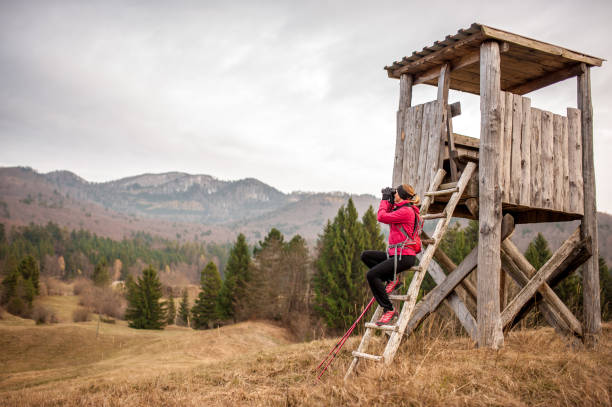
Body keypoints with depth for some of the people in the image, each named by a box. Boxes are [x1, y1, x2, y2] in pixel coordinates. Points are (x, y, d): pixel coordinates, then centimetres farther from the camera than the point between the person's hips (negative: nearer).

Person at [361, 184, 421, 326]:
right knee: (366, 255, 11)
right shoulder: (401, 209, 17)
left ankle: (389, 310, -16)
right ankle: (392, 279, 5)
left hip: (404, 257, -10)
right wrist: (389, 201, 17)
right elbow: (387, 216, 28)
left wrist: (385, 200, -1)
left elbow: (381, 217, -16)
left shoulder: (406, 211, -14)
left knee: (371, 274, -20)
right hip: (395, 254, 10)